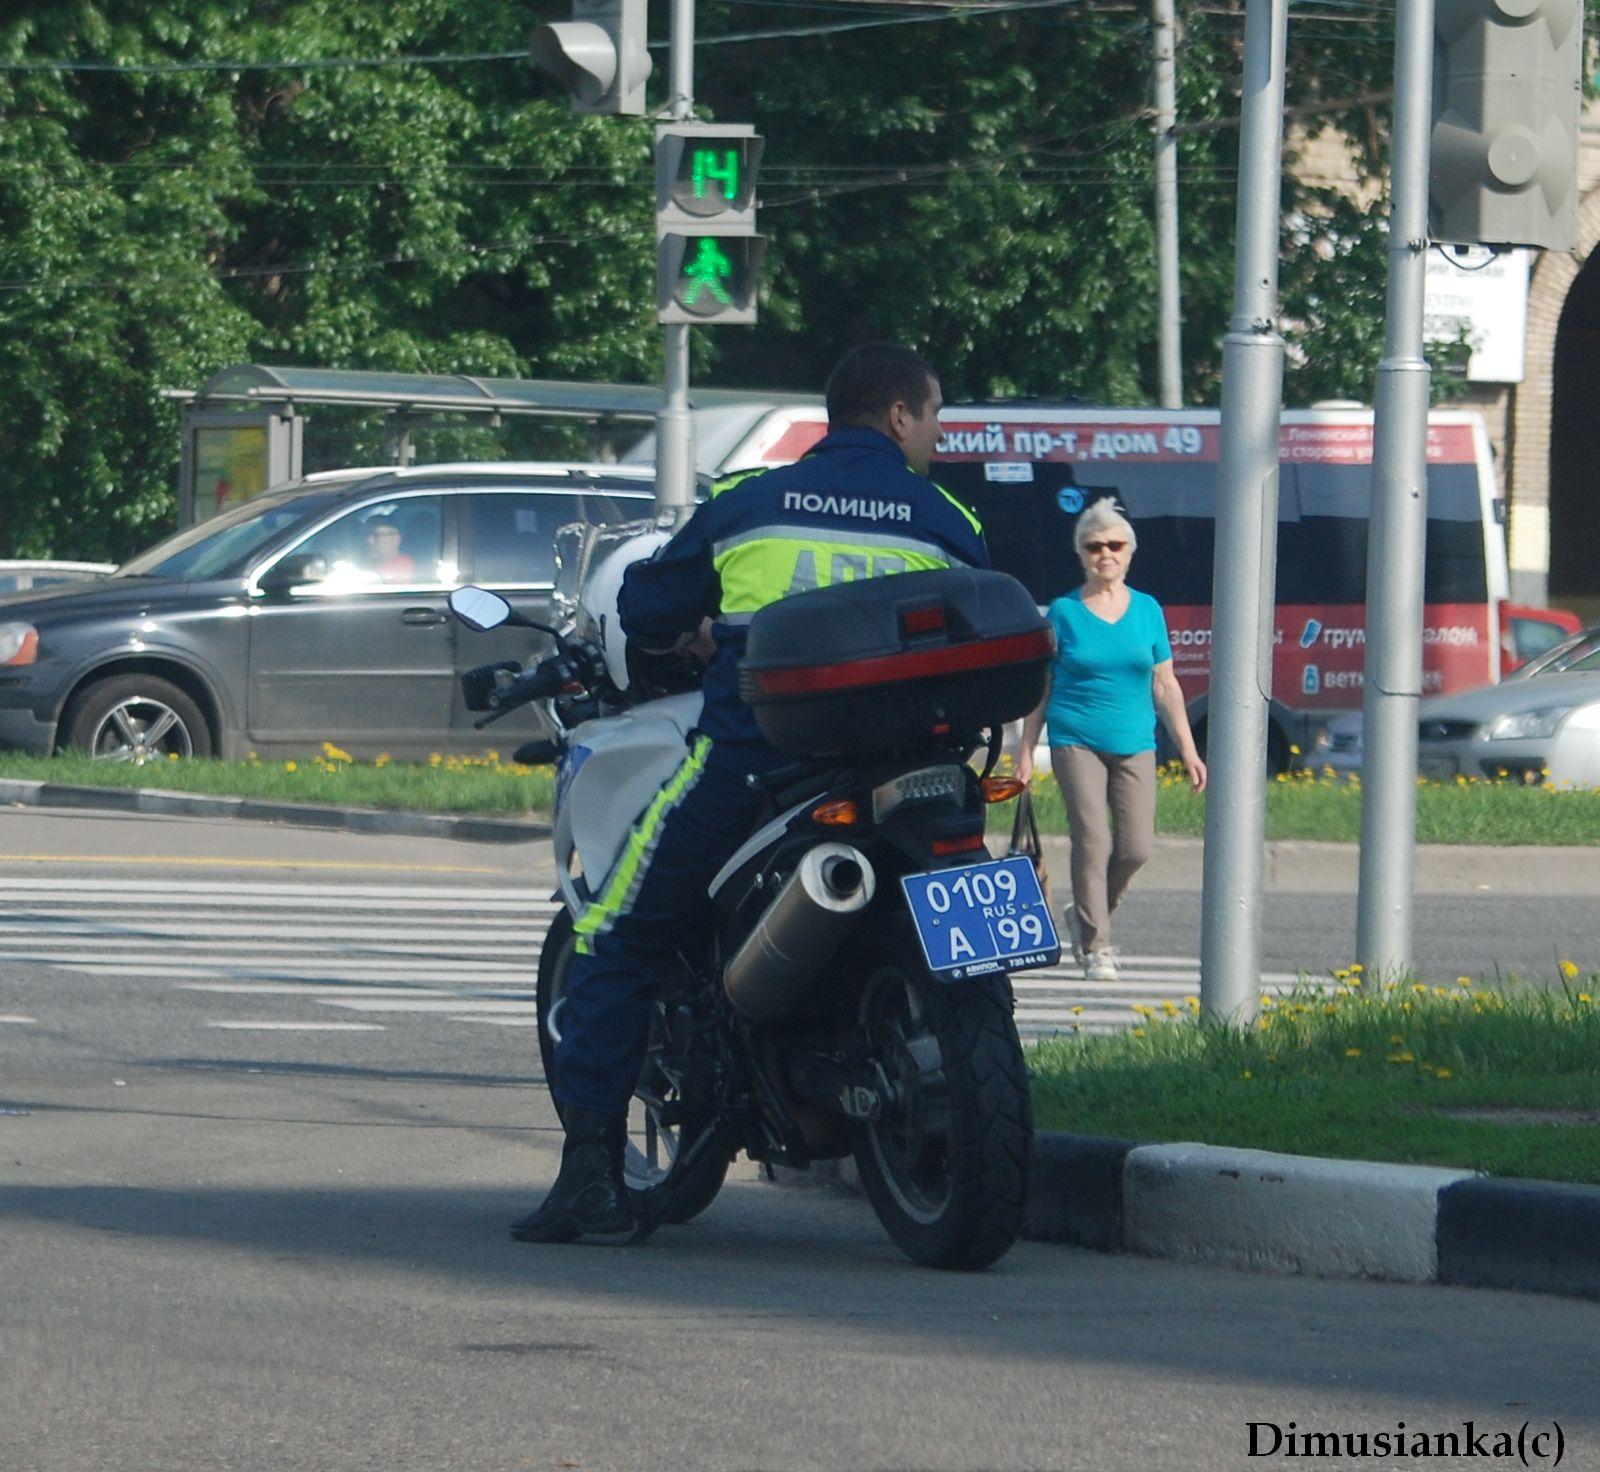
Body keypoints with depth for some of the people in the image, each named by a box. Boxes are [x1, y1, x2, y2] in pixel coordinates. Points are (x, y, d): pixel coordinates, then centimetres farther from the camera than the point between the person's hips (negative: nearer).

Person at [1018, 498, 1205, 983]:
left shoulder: (1147, 611, 9)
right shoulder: (1064, 612, 3)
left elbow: (1165, 686, 12)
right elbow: (1040, 687, 7)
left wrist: (1187, 749, 8)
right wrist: (1026, 752, 4)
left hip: (1134, 745, 3)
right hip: (1076, 740, -3)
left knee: (1136, 847, -4)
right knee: (1092, 839, -12)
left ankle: (1087, 916, 22)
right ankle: (1096, 945, -3)